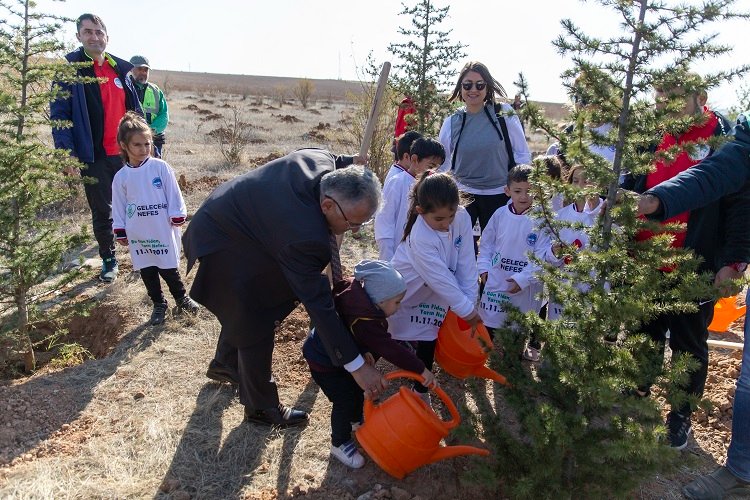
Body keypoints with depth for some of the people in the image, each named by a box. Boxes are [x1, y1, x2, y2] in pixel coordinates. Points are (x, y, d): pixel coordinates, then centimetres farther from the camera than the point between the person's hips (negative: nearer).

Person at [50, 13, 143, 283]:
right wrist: (67, 154, -16)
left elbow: (135, 109, 15)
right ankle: (108, 260, 22)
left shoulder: (121, 69, 9)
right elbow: (59, 115, -8)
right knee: (102, 211, 8)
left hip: (127, 152, 3)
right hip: (94, 157, -3)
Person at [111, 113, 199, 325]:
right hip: (138, 235, 3)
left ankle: (182, 298, 27)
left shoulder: (160, 167, -7)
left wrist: (177, 218, -3)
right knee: (147, 272, 12)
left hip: (163, 232, -2)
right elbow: (119, 208, 7)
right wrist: (120, 232, 9)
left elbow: (173, 196, -3)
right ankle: (159, 304, 27)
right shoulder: (121, 177, 0)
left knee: (169, 269, 6)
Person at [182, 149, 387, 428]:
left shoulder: (322, 160, -19)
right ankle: (260, 407, 22)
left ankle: (224, 364, 51)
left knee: (242, 311, 26)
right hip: (222, 247, -9)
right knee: (255, 328, 1)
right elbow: (317, 303, -34)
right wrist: (357, 366, -30)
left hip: (228, 220, 9)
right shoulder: (304, 235, -40)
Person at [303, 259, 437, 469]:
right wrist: (421, 370, -32)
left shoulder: (360, 298, -12)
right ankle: (340, 443, 16)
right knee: (345, 399, -4)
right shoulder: (363, 321, -39)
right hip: (324, 362, -9)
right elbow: (390, 349, -37)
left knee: (358, 386, 22)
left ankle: (356, 419, 47)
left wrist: (365, 352, -13)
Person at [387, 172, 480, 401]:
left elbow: (466, 262, -14)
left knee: (428, 339, 14)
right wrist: (466, 310, -22)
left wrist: (470, 300, -14)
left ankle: (421, 389, 30)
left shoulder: (462, 217, -22)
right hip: (406, 291, -5)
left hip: (434, 294, 6)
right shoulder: (421, 237, -36)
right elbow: (441, 279, -31)